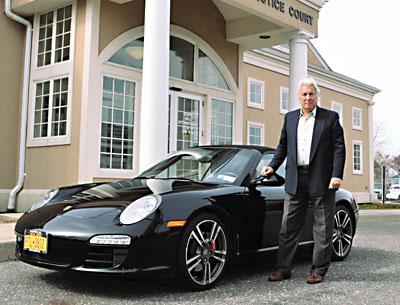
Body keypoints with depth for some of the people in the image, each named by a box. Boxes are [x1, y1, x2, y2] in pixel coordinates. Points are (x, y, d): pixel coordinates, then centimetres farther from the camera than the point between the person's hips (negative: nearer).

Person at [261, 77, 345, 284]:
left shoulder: (331, 117, 2)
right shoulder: (290, 118, 14)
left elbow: (339, 148, -3)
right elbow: (283, 146, 19)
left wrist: (337, 175, -13)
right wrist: (273, 166, 6)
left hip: (321, 180, -3)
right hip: (295, 180, 3)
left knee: (322, 228, 4)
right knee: (288, 227, 5)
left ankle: (318, 270, 13)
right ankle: (283, 269, 12)